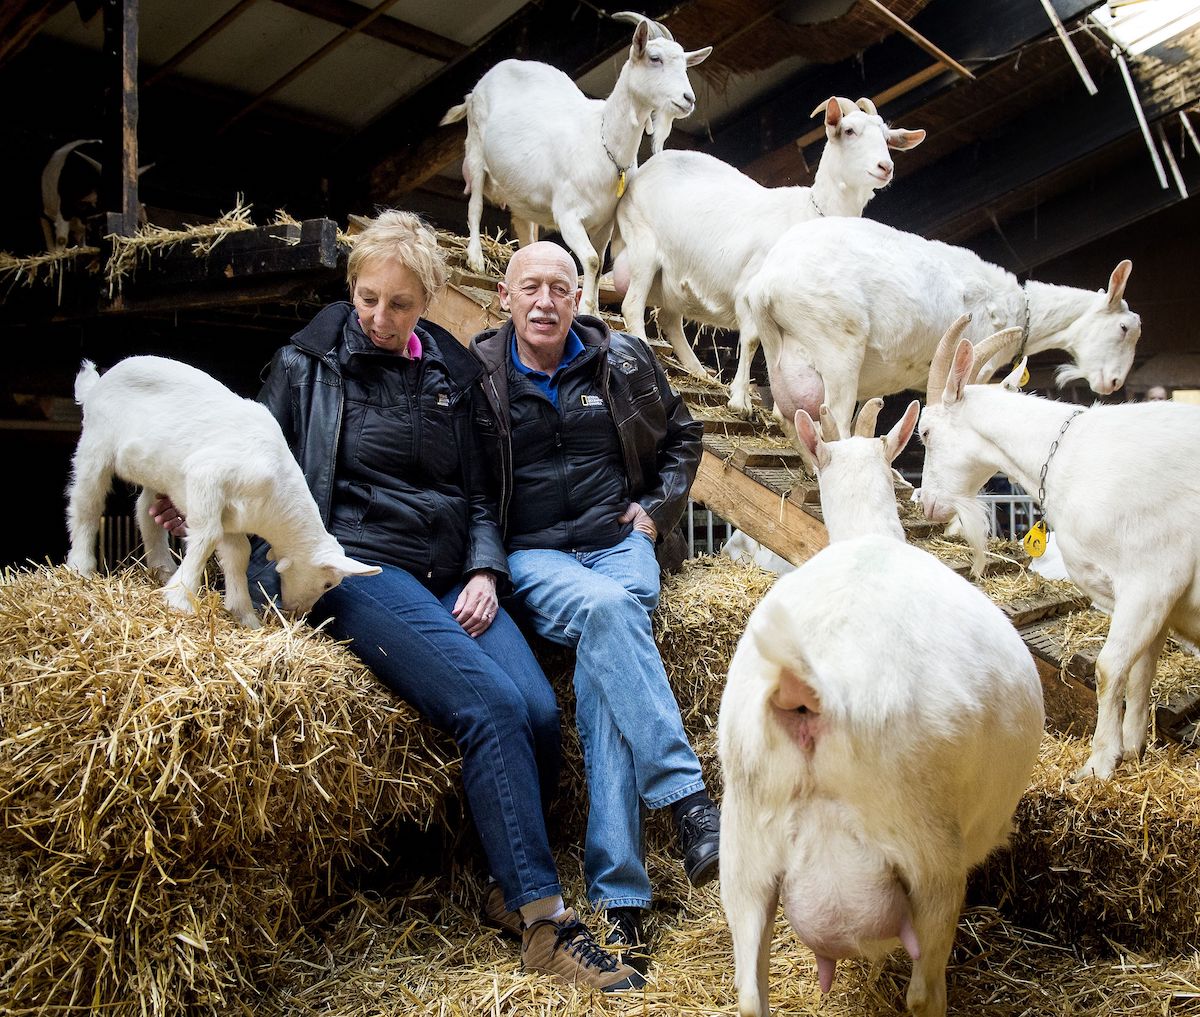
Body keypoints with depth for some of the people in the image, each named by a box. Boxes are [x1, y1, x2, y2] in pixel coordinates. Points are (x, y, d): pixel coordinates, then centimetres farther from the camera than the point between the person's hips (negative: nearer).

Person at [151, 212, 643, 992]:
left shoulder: (452, 372, 18)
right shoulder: (308, 364, 8)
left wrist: (485, 571, 3)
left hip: (451, 573, 5)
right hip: (361, 567, -4)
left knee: (541, 711, -19)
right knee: (491, 705, -24)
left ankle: (514, 868, 6)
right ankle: (544, 922, -16)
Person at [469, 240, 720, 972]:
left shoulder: (624, 361, 9)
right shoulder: (476, 373, 3)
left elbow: (681, 433, 23)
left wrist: (660, 509, 10)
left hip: (619, 543, 1)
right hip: (532, 556, -1)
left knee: (603, 657, -29)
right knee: (604, 608, -36)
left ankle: (618, 892, -29)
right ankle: (689, 801, -36)